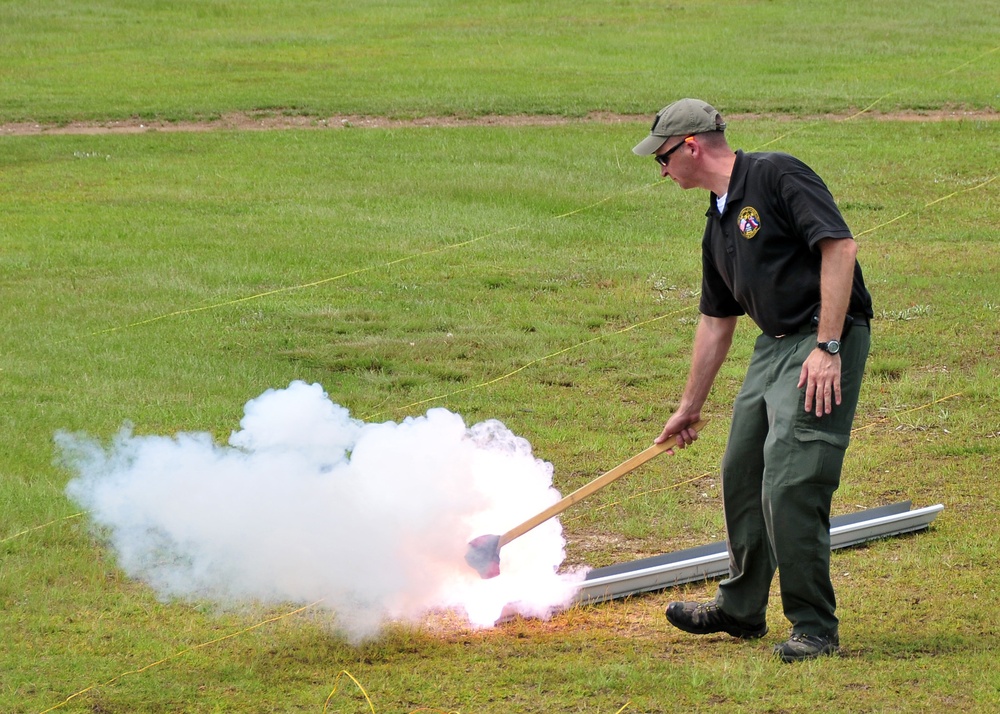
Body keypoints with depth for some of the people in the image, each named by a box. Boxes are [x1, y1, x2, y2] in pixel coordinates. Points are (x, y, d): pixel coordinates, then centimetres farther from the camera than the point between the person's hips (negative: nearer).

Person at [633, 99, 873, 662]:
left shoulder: (777, 176, -12)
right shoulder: (718, 225, 16)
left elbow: (840, 246, -20)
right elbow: (717, 320, 25)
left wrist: (827, 347, -23)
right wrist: (690, 407, 30)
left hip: (827, 341, -10)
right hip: (772, 346, 10)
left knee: (791, 486, -14)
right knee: (742, 477, 15)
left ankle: (815, 626, -4)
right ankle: (742, 609, 32)